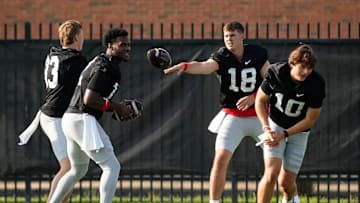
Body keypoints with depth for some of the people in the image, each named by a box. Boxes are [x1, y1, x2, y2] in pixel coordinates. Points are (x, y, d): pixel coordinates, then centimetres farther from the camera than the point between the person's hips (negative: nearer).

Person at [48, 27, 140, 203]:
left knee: (78, 170, 25)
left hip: (70, 120, 11)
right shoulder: (105, 68, -14)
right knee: (112, 167, -11)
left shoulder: (100, 62, 18)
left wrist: (118, 108, 11)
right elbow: (89, 99, -22)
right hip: (82, 121, -11)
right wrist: (116, 107, -13)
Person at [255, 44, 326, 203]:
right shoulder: (275, 72, -19)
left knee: (286, 182, 2)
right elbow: (260, 100, -3)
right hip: (275, 125, 0)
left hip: (299, 131, 0)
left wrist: (283, 135, -17)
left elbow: (310, 119, -12)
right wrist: (266, 129, -15)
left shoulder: (317, 84, -22)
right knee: (272, 173, -21)